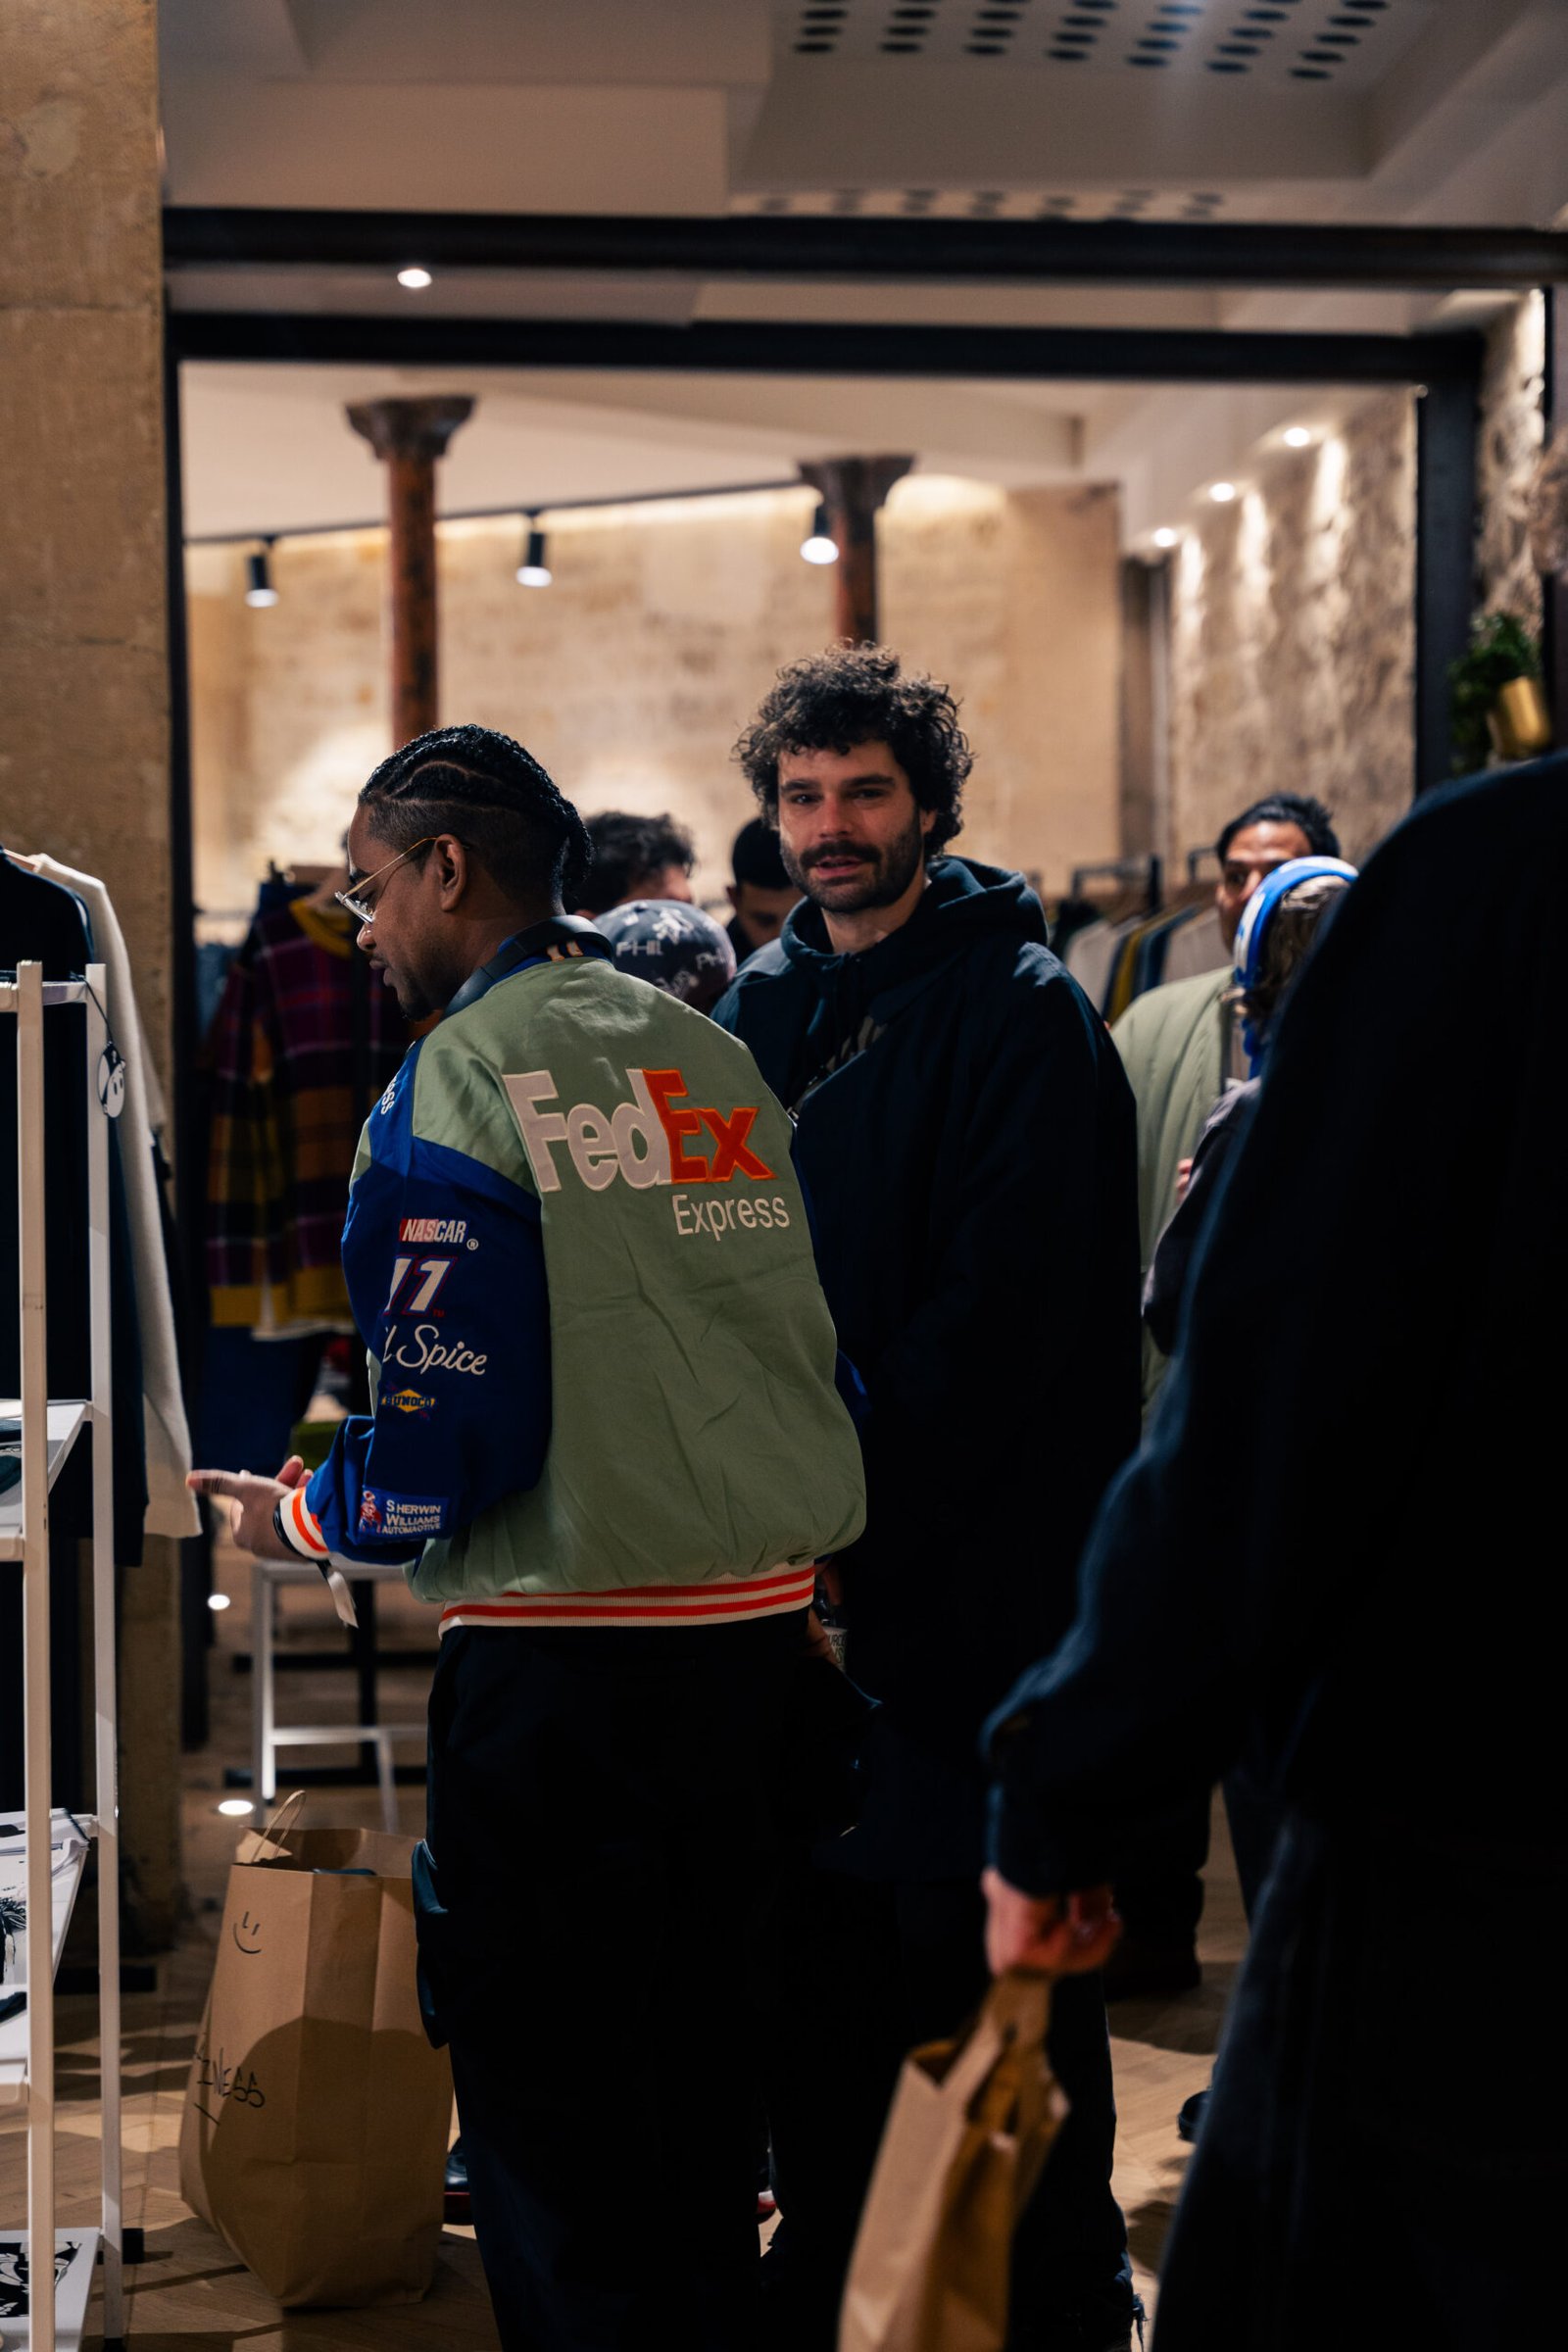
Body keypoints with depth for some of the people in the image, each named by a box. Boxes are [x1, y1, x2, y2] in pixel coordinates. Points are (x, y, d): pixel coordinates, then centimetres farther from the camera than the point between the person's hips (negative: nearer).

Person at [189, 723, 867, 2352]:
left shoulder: (458, 1083, -9)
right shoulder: (717, 1056, 9)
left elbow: (449, 1433, -14)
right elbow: (809, 1347, 13)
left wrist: (303, 1521, 4)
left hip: (564, 1651, -6)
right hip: (764, 1627, 7)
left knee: (540, 2097, 4)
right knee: (703, 2087, 17)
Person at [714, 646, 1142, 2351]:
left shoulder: (1019, 1014, -9)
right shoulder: (763, 1006, 12)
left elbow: (1008, 1314, -16)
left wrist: (852, 1491, -18)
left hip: (976, 1559, -6)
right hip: (804, 1566, 7)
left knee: (991, 1952, 0)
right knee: (811, 1924, 14)